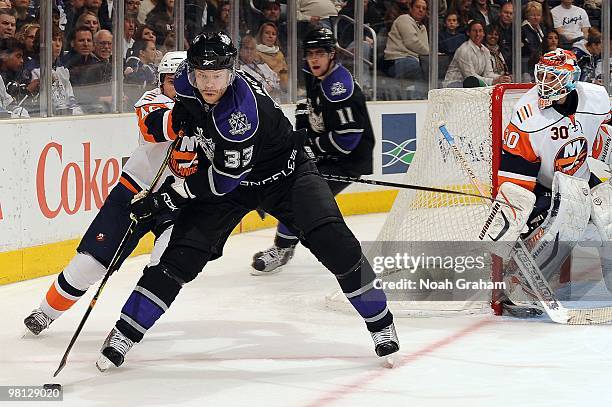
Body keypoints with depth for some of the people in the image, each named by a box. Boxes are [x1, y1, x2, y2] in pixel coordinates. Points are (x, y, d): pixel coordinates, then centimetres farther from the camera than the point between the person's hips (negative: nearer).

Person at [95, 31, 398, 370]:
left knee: (332, 241, -20)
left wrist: (164, 197, -28)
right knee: (182, 254, -9)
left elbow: (224, 180, -31)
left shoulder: (244, 109, -36)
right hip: (222, 174, 5)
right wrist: (180, 117, -3)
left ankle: (379, 321, -3)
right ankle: (123, 334, -4)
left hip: (282, 174, -5)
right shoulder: (188, 81, -17)